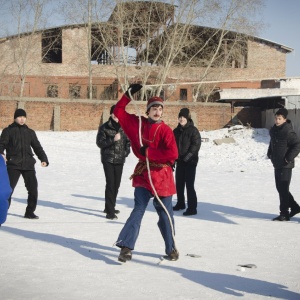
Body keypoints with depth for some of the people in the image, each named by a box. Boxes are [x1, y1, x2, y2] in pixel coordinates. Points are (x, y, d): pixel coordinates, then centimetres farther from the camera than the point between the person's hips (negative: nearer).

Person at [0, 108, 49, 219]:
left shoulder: (30, 132, 16)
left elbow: (37, 147, 14)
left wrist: (43, 159, -1)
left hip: (28, 164, 3)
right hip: (13, 164, -3)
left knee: (33, 188, 1)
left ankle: (30, 212, 14)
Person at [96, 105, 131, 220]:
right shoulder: (104, 127, -5)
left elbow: (128, 141, 18)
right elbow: (99, 142, -7)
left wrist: (126, 151, 3)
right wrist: (113, 139, -19)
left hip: (119, 160, 5)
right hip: (108, 159, -5)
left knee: (116, 184, 11)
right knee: (110, 183, -12)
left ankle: (110, 207, 28)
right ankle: (110, 211, -11)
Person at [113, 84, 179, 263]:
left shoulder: (165, 130, -8)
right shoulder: (137, 123, 3)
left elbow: (173, 154, -19)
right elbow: (119, 111, 11)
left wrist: (148, 151, -17)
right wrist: (129, 94, 1)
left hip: (162, 176, -1)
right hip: (143, 174, 1)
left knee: (165, 214, 7)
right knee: (139, 210, -8)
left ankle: (171, 248, 21)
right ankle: (126, 247, -9)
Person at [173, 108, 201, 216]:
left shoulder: (193, 130, -9)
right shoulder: (176, 131, 10)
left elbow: (196, 145, -15)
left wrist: (188, 156, -21)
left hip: (190, 162, -7)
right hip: (179, 161, 7)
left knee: (189, 185, -11)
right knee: (179, 184, 16)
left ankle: (192, 208, -7)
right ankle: (180, 204, 33)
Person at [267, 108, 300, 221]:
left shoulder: (288, 132, -17)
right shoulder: (273, 130, 10)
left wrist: (289, 158, -20)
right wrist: (270, 154, 17)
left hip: (285, 165, -9)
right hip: (277, 164, 9)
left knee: (283, 189, -5)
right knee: (280, 188, 15)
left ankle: (284, 214, 3)